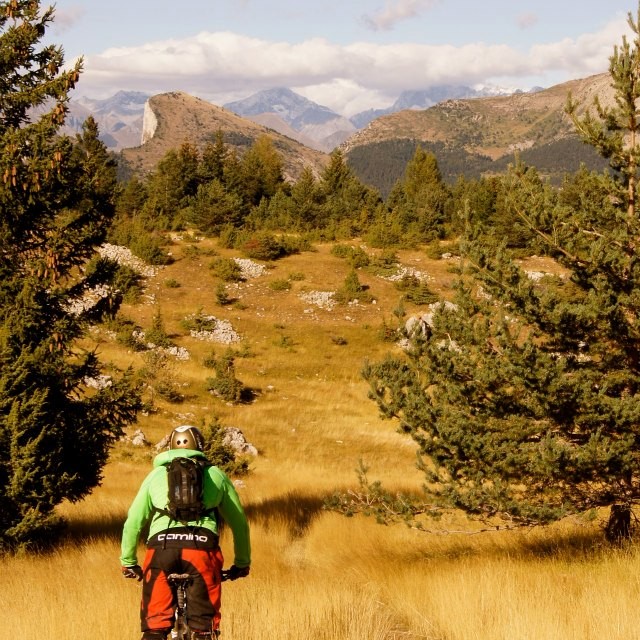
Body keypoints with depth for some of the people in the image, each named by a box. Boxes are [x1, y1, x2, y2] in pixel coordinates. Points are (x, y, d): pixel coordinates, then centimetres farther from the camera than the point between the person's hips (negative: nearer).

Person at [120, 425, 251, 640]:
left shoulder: (156, 474, 24)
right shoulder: (216, 475, 23)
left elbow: (133, 522, 21)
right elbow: (239, 522, 26)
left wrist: (128, 562, 32)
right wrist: (242, 563, 37)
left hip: (161, 544, 0)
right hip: (202, 546, 0)